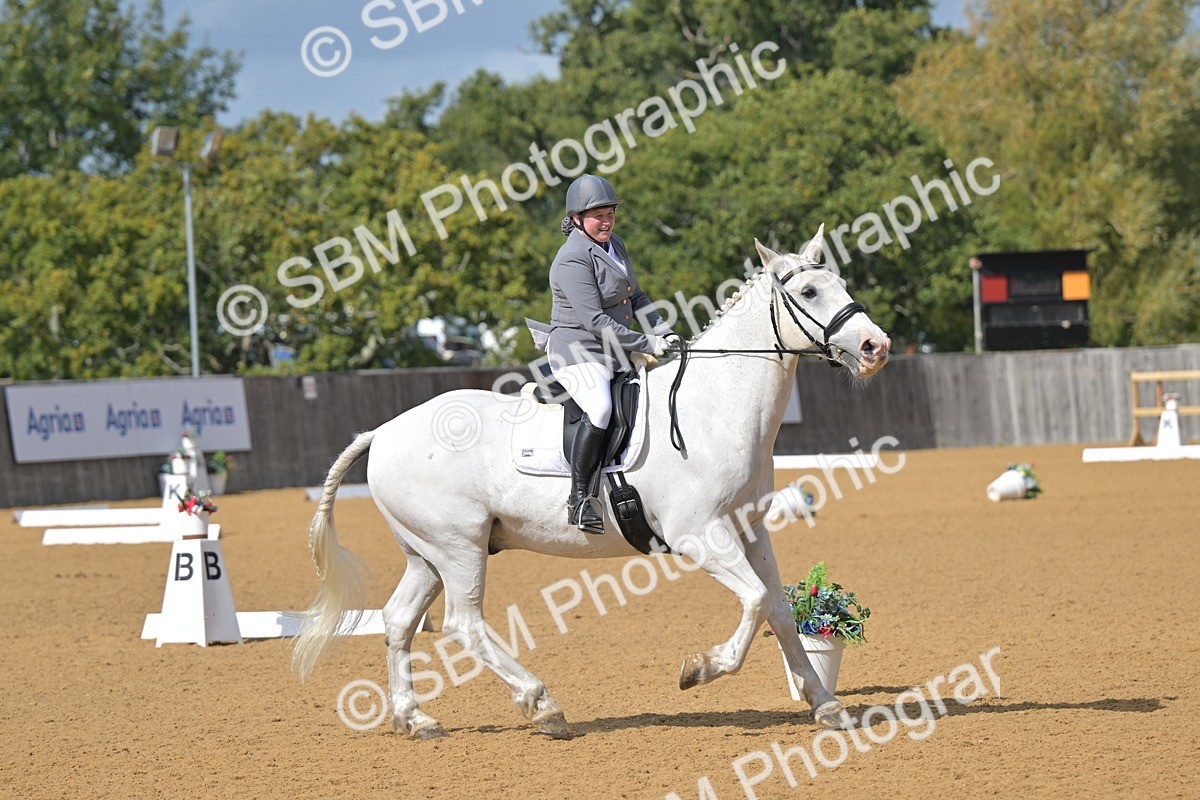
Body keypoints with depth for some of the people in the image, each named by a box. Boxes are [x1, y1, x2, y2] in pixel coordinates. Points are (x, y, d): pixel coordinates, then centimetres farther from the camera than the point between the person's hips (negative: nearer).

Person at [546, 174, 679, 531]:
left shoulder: (614, 245, 13)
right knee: (600, 408, -34)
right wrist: (647, 344, -21)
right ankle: (579, 500, -32)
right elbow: (595, 321, -22)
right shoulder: (573, 259, -16)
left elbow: (636, 298, 21)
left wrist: (663, 331, 5)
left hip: (615, 352, 10)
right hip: (578, 352, -10)